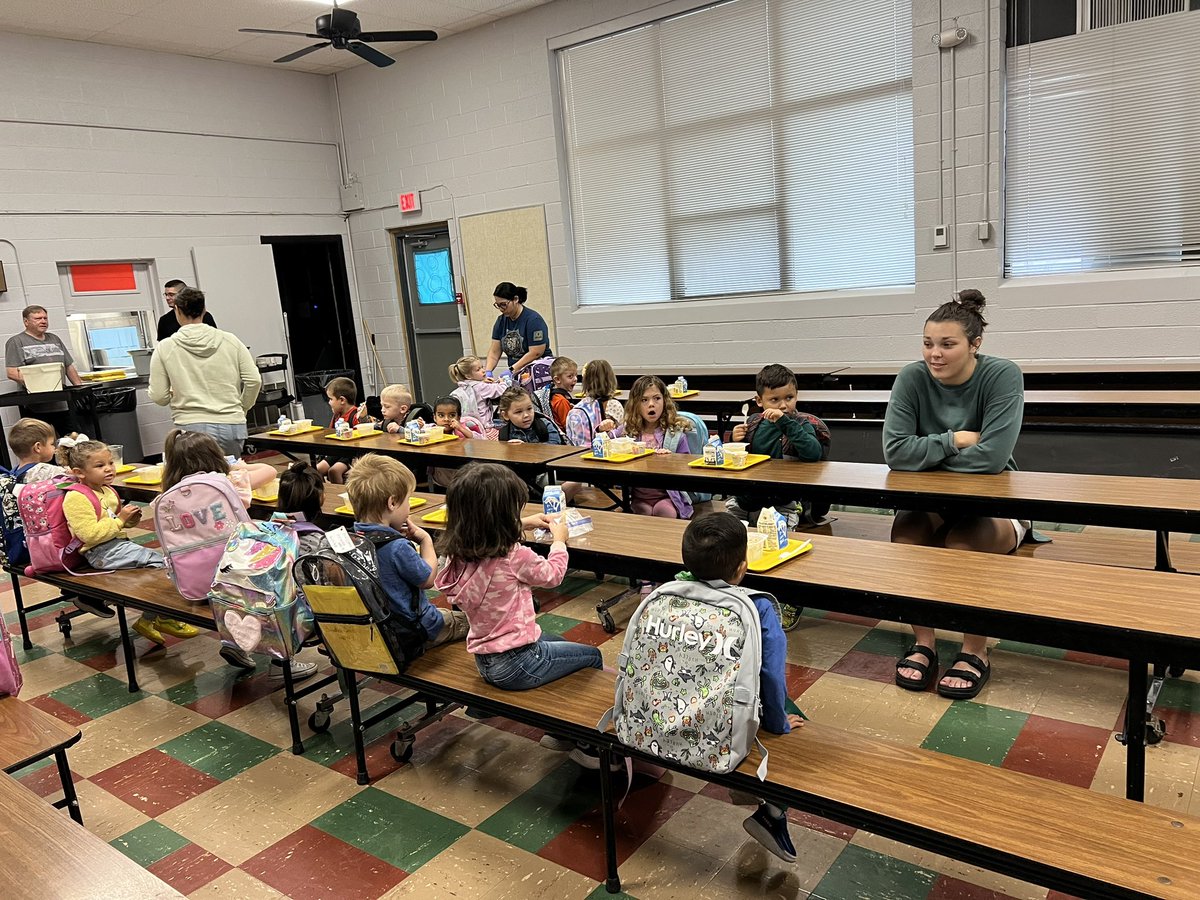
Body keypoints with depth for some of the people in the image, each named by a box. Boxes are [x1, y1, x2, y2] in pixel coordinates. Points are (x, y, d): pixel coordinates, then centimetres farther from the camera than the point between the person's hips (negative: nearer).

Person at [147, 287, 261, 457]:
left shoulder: (165, 348, 1)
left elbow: (159, 397, 2)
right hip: (232, 425, 2)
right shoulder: (230, 341, 4)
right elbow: (254, 380, 1)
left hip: (192, 428, -2)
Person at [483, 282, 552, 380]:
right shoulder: (501, 321, 11)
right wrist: (488, 371, -9)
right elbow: (494, 352, 9)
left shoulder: (533, 320, -9)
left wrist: (511, 370, -19)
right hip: (516, 375, 5)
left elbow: (535, 353, -16)